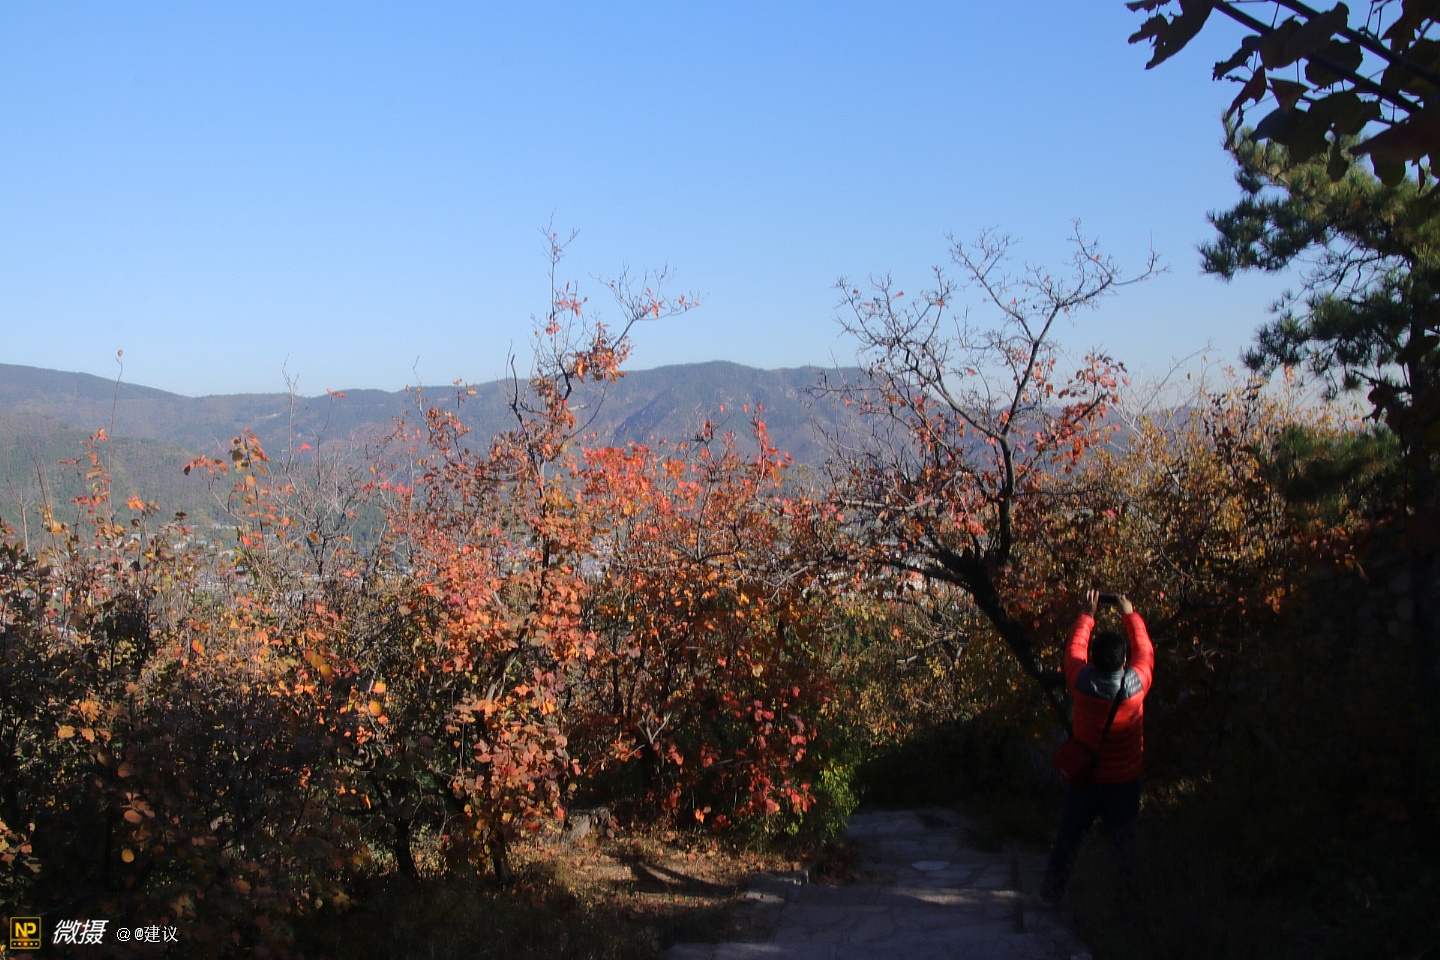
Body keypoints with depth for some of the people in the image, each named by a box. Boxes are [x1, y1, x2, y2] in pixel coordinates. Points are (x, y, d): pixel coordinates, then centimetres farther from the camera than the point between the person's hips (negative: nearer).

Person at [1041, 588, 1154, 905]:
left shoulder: (1082, 684, -20)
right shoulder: (1136, 684, -20)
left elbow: (1074, 648, 0)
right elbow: (1144, 650, 0)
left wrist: (1088, 615, 12)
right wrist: (1130, 615, 12)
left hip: (1084, 779, 0)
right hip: (1125, 781, 0)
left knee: (1068, 838, 15)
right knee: (1125, 843, 11)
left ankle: (1052, 892, 26)